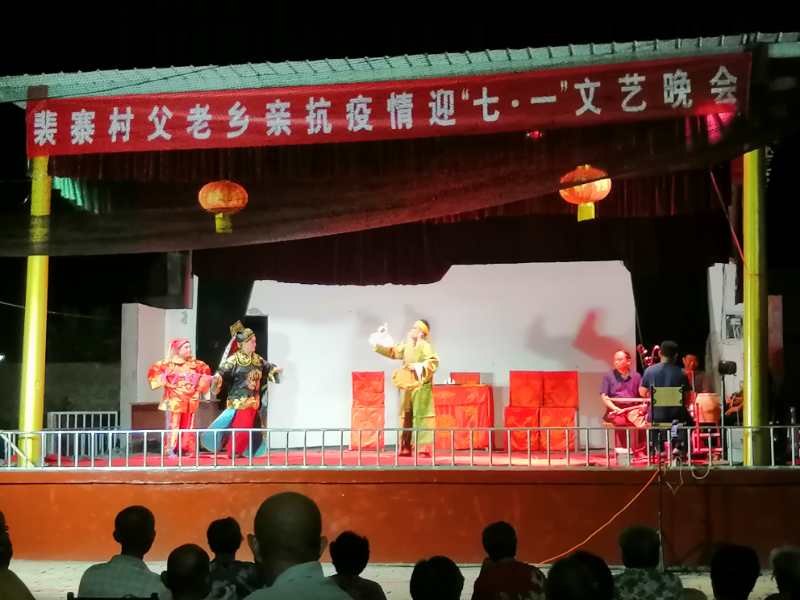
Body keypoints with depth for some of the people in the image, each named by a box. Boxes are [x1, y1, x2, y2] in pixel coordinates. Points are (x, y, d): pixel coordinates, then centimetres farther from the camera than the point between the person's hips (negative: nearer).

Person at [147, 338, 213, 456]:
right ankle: (170, 450, -3)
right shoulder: (169, 363, -6)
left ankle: (186, 449, 14)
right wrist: (164, 382, -14)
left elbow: (206, 370, 21)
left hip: (190, 401, 5)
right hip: (174, 400, -5)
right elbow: (153, 371, -7)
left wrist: (200, 384, 9)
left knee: (188, 426, 7)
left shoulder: (195, 364, 7)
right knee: (173, 425, -7)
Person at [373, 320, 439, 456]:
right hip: (408, 386, 8)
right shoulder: (407, 345, 14)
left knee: (422, 415, -11)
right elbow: (394, 352, 22)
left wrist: (419, 366, -27)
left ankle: (425, 447, -12)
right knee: (407, 416, 8)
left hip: (421, 386, -8)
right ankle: (406, 447, 13)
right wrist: (378, 347, 13)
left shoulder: (425, 346, -9)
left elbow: (433, 361, -17)